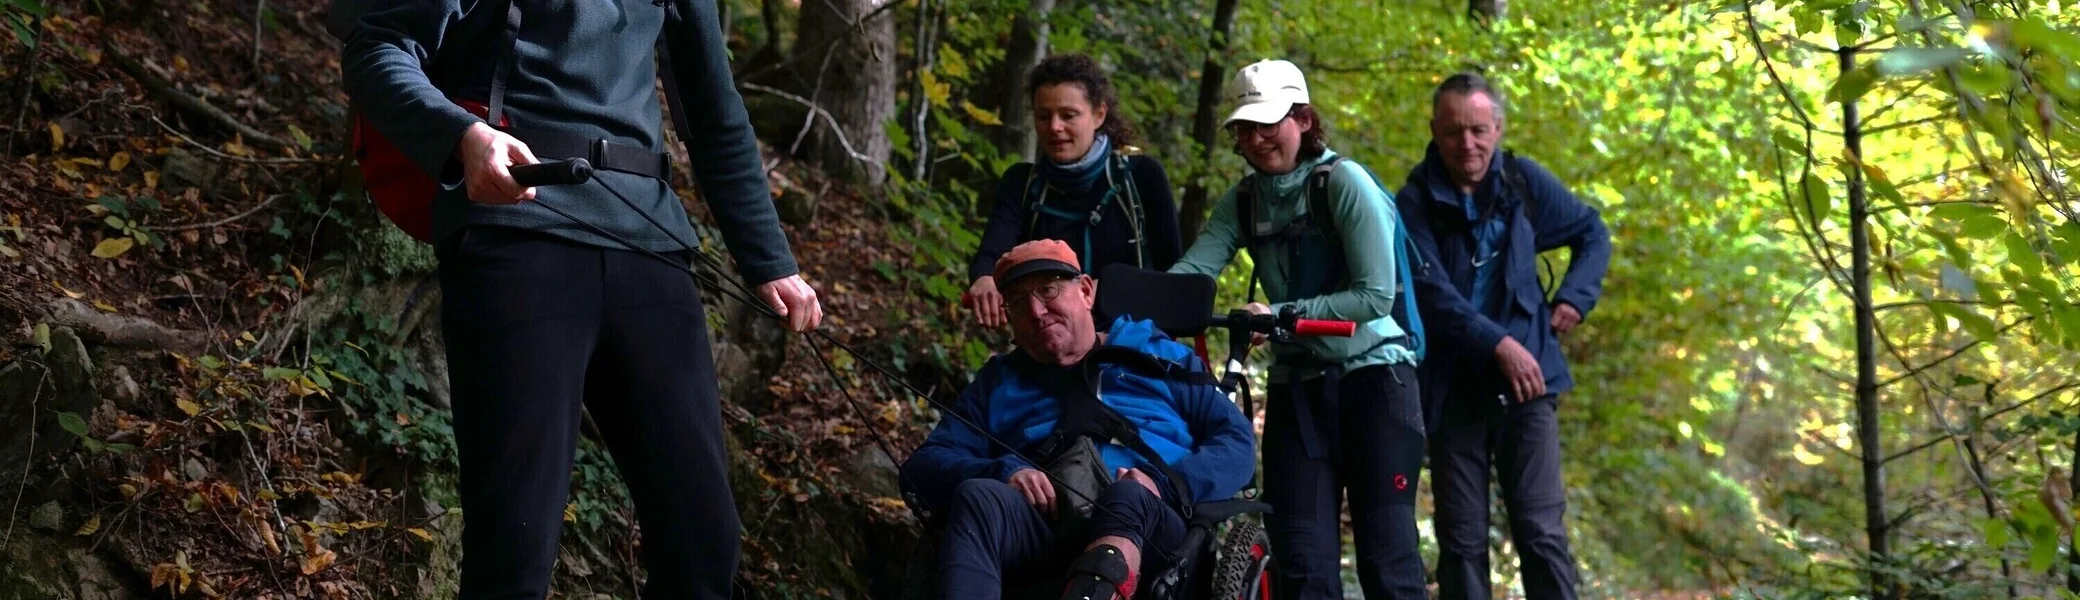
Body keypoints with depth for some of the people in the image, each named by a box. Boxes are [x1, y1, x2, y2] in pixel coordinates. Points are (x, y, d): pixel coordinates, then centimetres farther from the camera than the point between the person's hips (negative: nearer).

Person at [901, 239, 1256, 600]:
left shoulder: (1161, 357, 25)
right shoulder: (998, 381, 29)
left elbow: (1238, 443, 15)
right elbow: (923, 468, 17)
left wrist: (1166, 484, -6)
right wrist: (1001, 472, -6)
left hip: (1147, 526, -1)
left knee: (1129, 495, -36)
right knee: (977, 496, -31)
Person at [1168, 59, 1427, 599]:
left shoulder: (1344, 181, -10)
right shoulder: (1242, 201, 5)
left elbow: (1375, 295, -17)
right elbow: (1189, 270, -10)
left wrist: (1279, 313, -26)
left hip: (1373, 376, -4)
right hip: (1297, 386, 5)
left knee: (1386, 555, -6)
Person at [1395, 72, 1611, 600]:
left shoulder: (1524, 181, 5)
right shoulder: (1416, 202, -3)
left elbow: (1592, 234, 19)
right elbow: (1431, 291, -14)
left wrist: (1574, 297, 3)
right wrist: (1499, 345, -22)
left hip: (1524, 380, 1)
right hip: (1452, 390, -1)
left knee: (1540, 531, -5)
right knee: (1461, 542, 4)